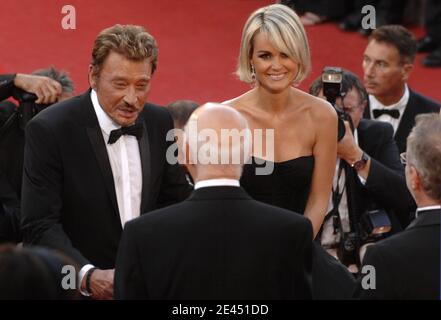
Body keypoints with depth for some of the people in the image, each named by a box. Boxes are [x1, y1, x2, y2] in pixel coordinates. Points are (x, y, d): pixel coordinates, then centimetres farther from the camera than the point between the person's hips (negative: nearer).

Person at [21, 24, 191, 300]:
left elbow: (175, 201, 8)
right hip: (76, 289, -5)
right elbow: (40, 226, -20)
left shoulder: (160, 122, -1)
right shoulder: (49, 130, -16)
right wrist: (88, 276, -35)